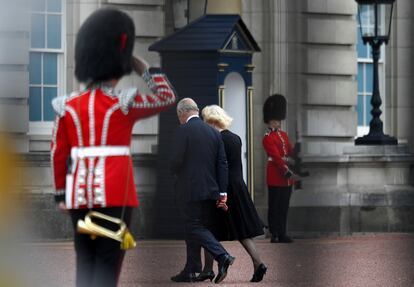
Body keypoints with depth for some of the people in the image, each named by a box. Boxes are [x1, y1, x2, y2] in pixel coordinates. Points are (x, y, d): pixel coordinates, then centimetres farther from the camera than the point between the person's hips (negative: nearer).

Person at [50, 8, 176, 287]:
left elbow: (59, 153, 8)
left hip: (80, 193, 4)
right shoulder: (124, 103, -6)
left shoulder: (69, 106, 5)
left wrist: (61, 193, 16)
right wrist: (145, 69, 14)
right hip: (115, 193, -4)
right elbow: (168, 98, 9)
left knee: (84, 262, 12)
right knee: (108, 263, -3)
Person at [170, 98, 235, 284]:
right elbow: (222, 164, 7)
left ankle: (222, 256, -22)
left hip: (190, 190, -7)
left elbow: (176, 161, -15)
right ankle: (190, 272, 16)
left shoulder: (183, 131, -10)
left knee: (195, 228, -5)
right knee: (194, 229, 14)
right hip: (210, 190, 7)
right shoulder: (214, 132, 11)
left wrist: (175, 172, 9)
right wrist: (222, 192, 7)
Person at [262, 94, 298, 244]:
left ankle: (282, 234, 13)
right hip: (275, 176, -8)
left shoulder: (284, 135, 17)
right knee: (274, 206, -3)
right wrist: (287, 172, -25)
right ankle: (275, 235, -1)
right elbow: (276, 157, -18)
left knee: (284, 207, 9)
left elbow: (291, 152, 12)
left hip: (286, 176, 8)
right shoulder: (268, 138, -9)